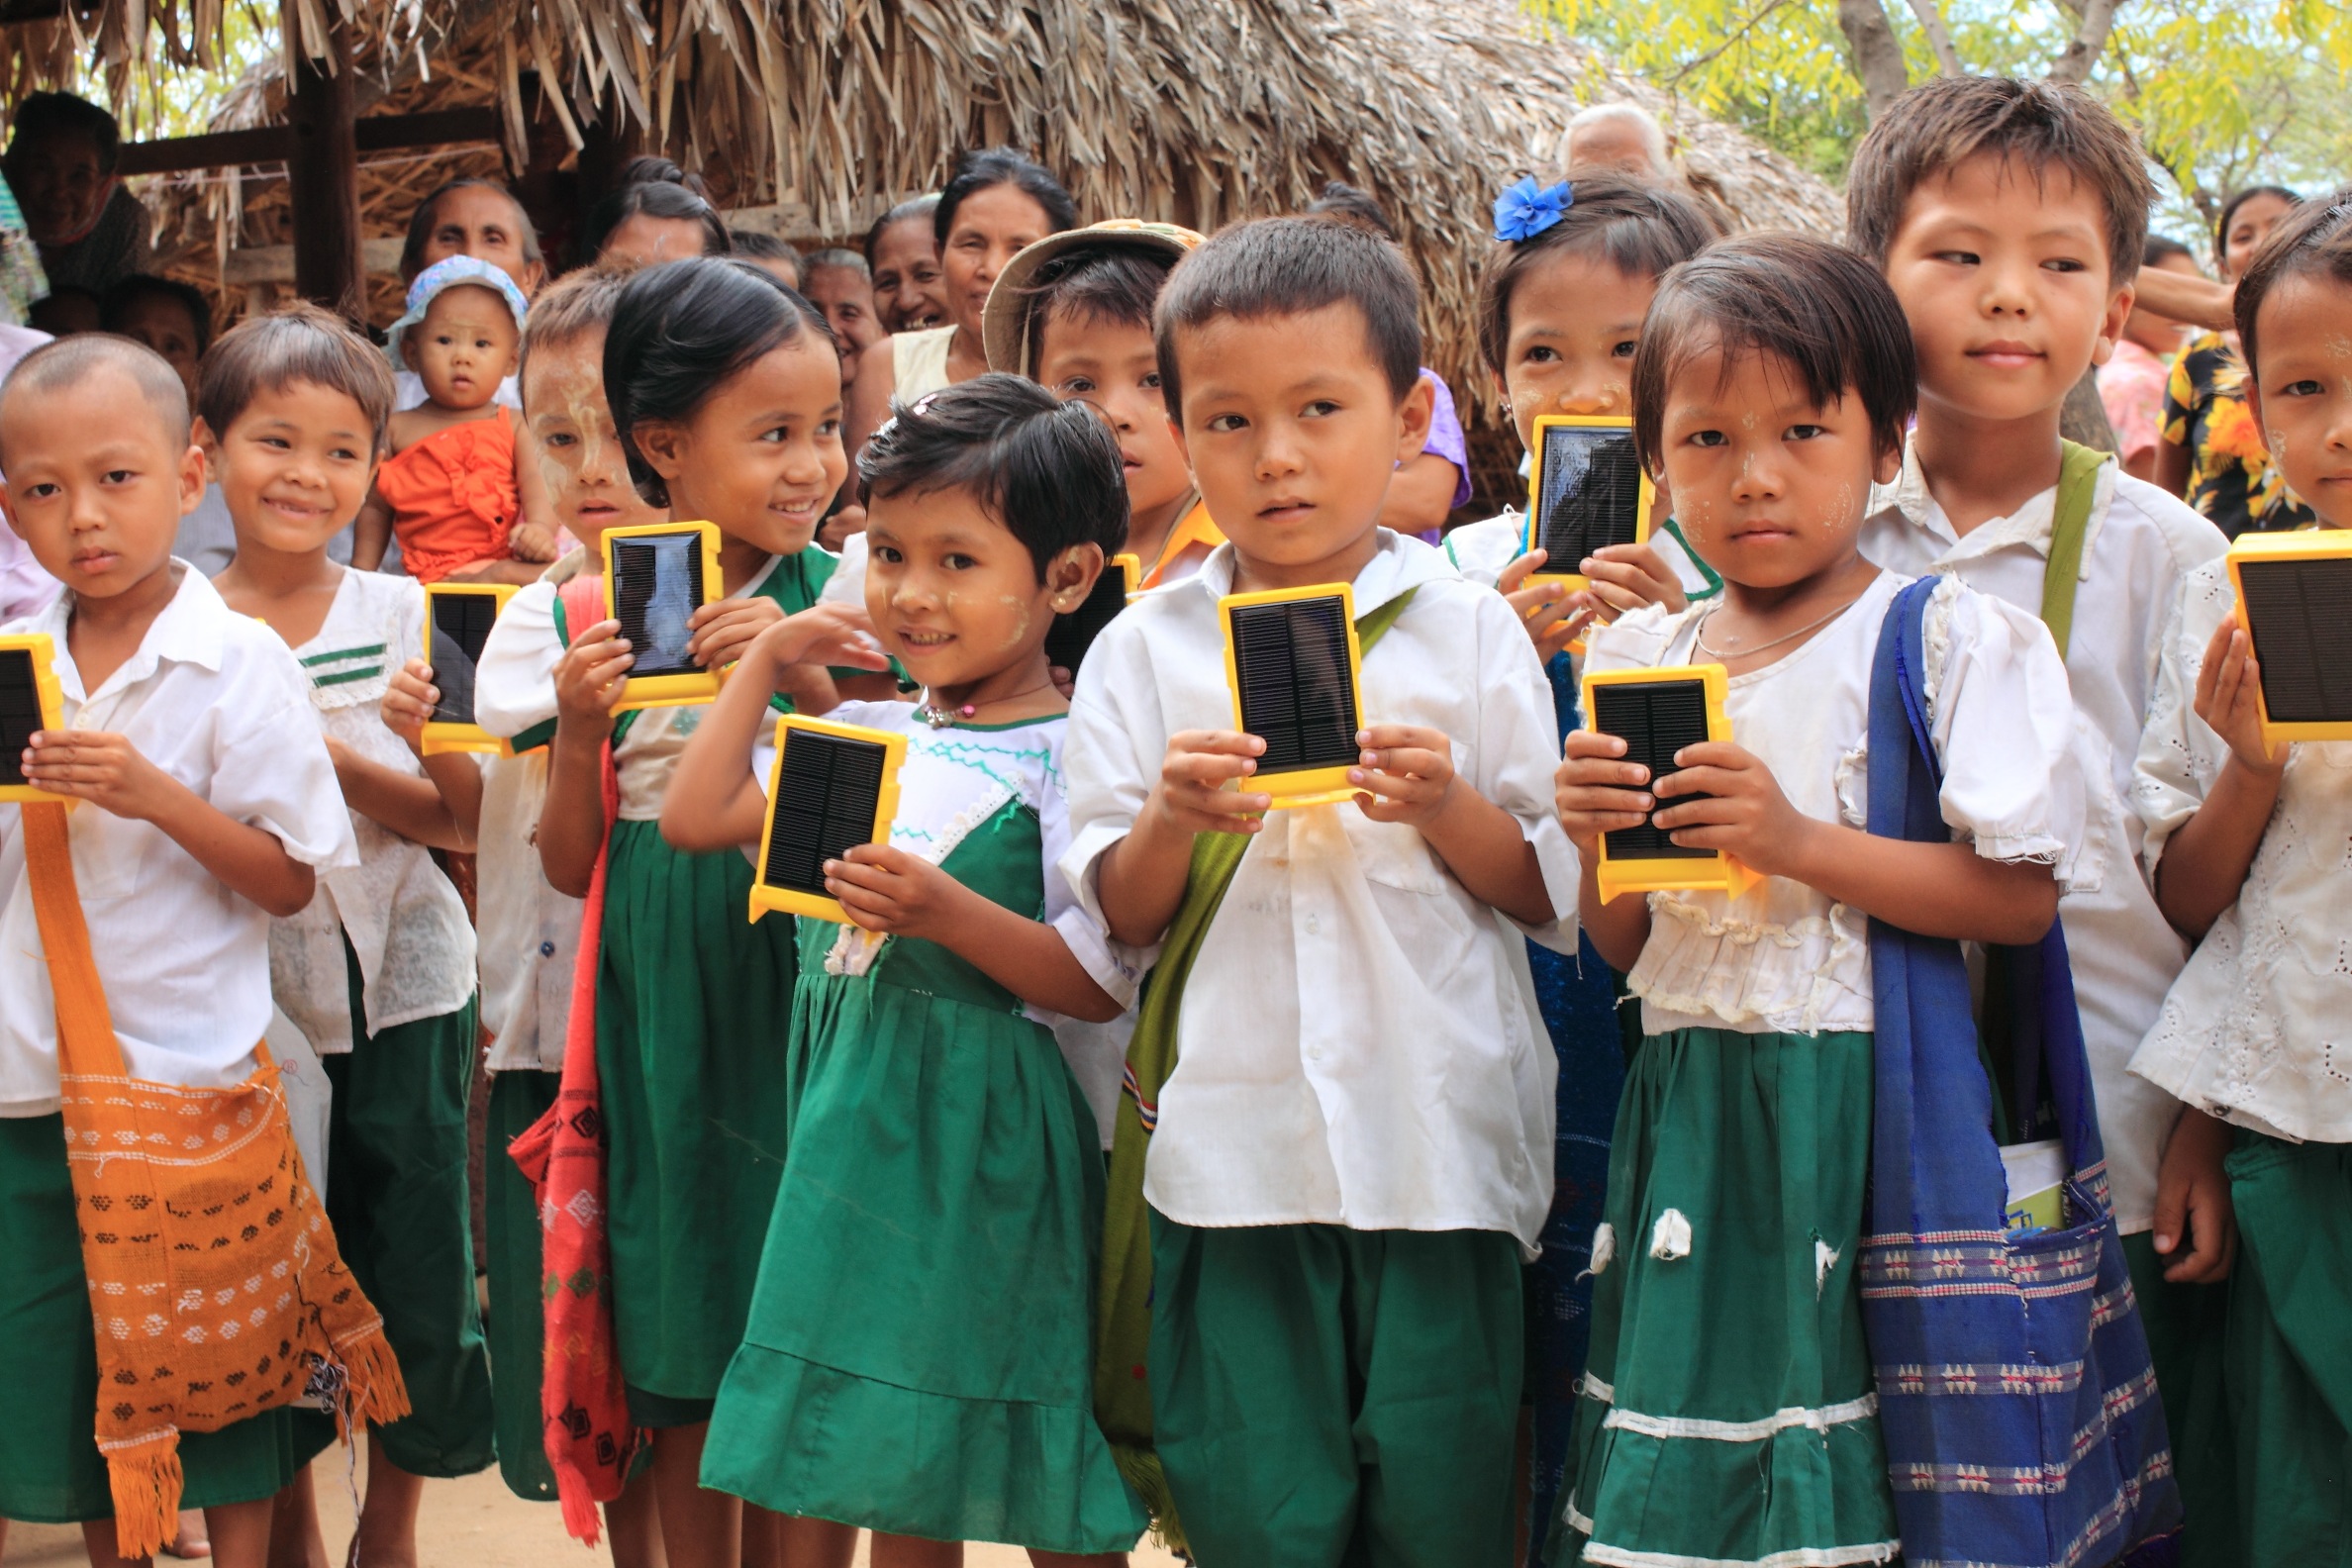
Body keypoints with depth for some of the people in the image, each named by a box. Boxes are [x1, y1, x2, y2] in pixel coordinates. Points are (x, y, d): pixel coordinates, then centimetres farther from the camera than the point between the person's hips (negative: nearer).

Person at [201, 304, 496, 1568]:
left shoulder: (403, 620, -2)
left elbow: (458, 817, -7)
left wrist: (329, 756, -21)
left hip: (397, 989, 0)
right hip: (245, 998, 0)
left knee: (414, 1272, 7)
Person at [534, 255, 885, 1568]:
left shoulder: (837, 599, -2)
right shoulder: (602, 617, 1)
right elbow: (571, 864, 5)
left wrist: (811, 681, -19)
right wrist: (580, 729, -12)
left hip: (799, 971, -1)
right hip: (661, 995, 1)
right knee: (683, 1377, 11)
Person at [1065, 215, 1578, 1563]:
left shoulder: (1473, 632, 4)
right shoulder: (1144, 652, 6)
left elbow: (1553, 894, 4)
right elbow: (1112, 919, 5)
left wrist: (1448, 808, -14)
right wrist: (1174, 821, -14)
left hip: (1440, 1137, 0)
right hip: (1229, 1146, 1)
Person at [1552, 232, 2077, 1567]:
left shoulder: (1955, 640, -5)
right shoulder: (1641, 661, 9)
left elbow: (2023, 900, -13)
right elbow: (1623, 950, 12)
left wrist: (1799, 841, -19)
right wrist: (1598, 836, -8)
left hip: (1877, 1106, -4)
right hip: (1694, 1102, 4)